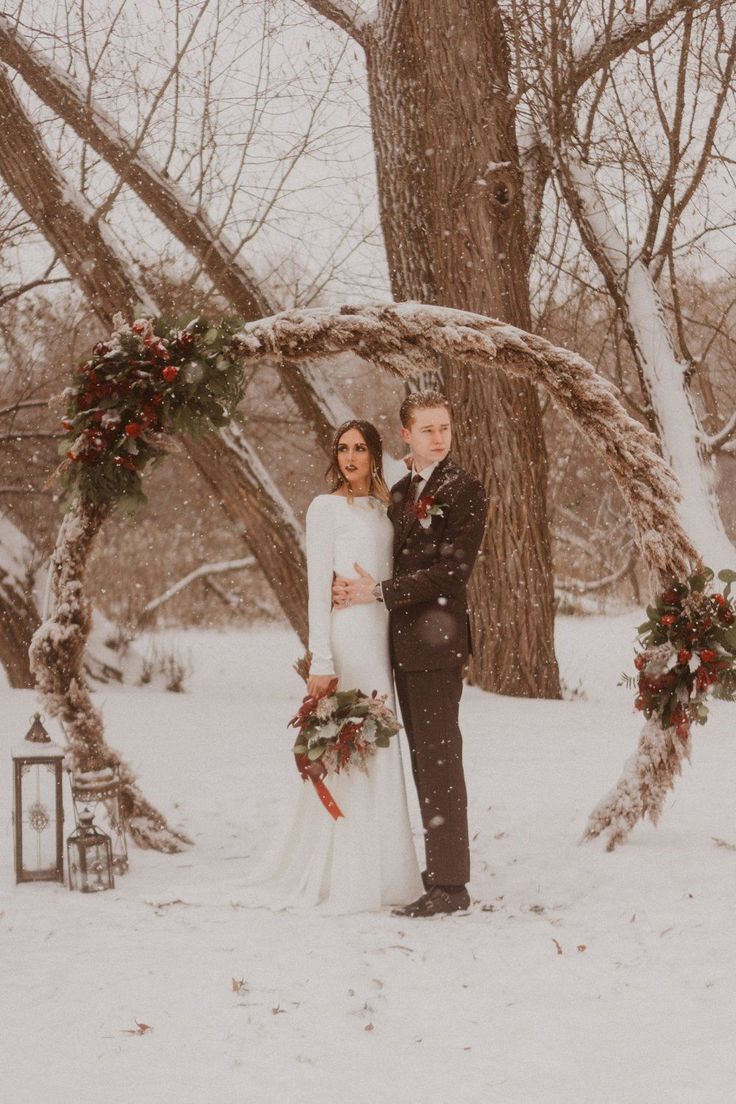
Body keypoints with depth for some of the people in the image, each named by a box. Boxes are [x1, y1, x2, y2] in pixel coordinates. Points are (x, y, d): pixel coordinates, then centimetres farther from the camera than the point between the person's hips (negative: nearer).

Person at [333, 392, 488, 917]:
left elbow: (452, 570, -15)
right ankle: (439, 869, 18)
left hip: (437, 637, -8)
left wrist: (380, 592, -14)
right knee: (424, 760, 11)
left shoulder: (465, 490, -8)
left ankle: (451, 884, -5)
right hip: (404, 642, 8)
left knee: (439, 757, -8)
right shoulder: (401, 492, 17)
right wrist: (361, 588, 1)